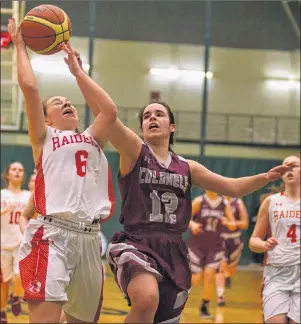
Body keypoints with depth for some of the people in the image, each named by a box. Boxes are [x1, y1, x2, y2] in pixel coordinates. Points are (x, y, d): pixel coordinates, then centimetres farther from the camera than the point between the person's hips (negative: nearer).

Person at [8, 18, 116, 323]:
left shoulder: (92, 139, 25)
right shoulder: (44, 137, 12)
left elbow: (110, 110, 8)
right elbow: (29, 87, 1)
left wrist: (77, 71, 17)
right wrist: (20, 44, 12)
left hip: (89, 237, 6)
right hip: (52, 234, -5)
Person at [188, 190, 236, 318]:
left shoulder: (225, 204, -1)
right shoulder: (199, 201, -6)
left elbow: (233, 226, 0)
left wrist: (228, 223, -23)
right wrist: (192, 225, -27)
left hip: (215, 246, 2)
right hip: (197, 245, -2)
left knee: (209, 275, -9)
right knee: (195, 279, -5)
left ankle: (204, 308, 5)